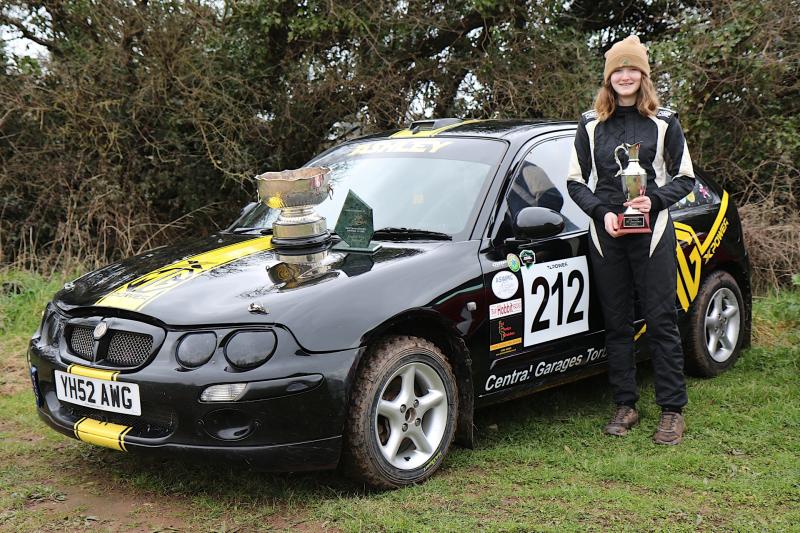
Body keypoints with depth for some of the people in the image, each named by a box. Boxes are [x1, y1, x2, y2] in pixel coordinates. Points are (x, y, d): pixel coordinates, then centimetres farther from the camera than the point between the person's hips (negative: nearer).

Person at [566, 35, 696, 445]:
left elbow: (685, 178, 6)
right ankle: (625, 406, 17)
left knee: (661, 321, -2)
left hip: (652, 233, -2)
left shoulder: (663, 122, 4)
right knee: (616, 324, 7)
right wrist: (602, 212, -8)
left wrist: (654, 201, -12)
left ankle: (672, 410, 5)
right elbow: (575, 181, 9)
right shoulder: (591, 124, 8)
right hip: (606, 235, 2)